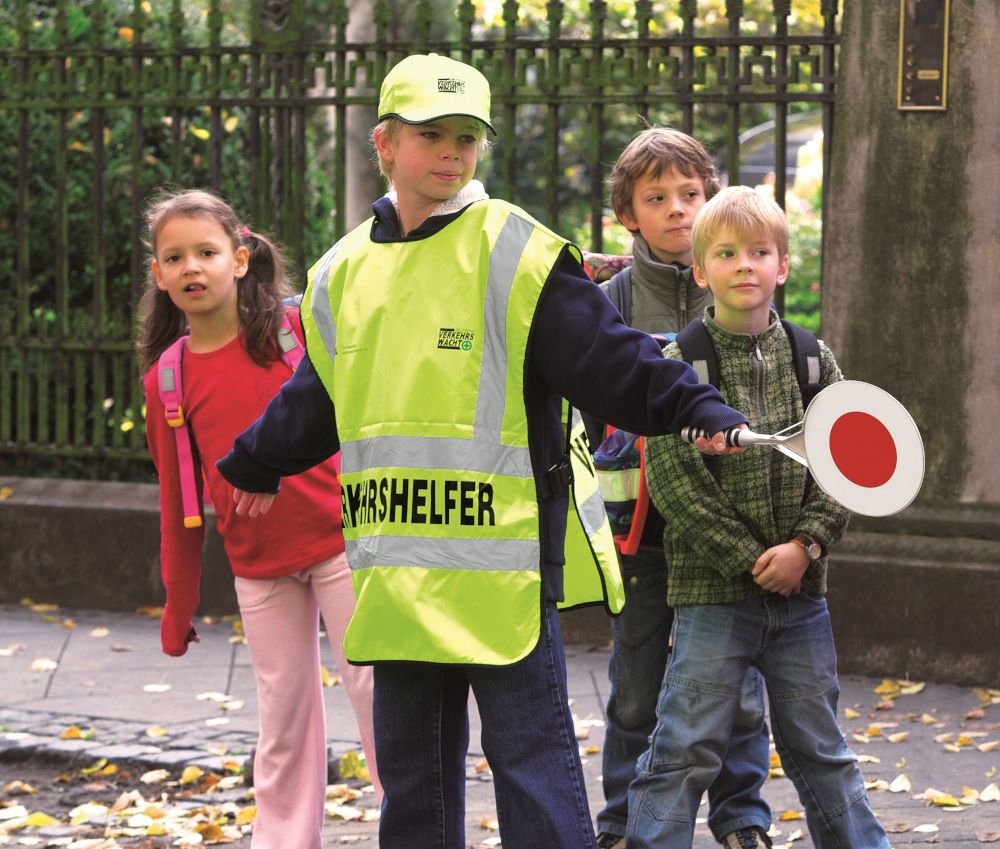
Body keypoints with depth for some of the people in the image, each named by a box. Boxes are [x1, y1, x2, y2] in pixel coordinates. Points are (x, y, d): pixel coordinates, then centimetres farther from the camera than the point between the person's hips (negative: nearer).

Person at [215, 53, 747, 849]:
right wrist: (256, 465, 40)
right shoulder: (342, 272, 12)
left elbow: (609, 359, -10)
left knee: (529, 751, -6)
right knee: (411, 757, 13)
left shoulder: (518, 253, -6)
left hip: (506, 564, -6)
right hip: (397, 568, 6)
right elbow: (315, 397, 28)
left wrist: (700, 411, -24)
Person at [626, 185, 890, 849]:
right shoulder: (678, 366, -5)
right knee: (686, 748, -3)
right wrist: (752, 560, -14)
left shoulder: (814, 362, 6)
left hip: (800, 593, 3)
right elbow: (675, 483, -10)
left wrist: (805, 545, -11)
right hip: (711, 591, -3)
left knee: (819, 747, 12)